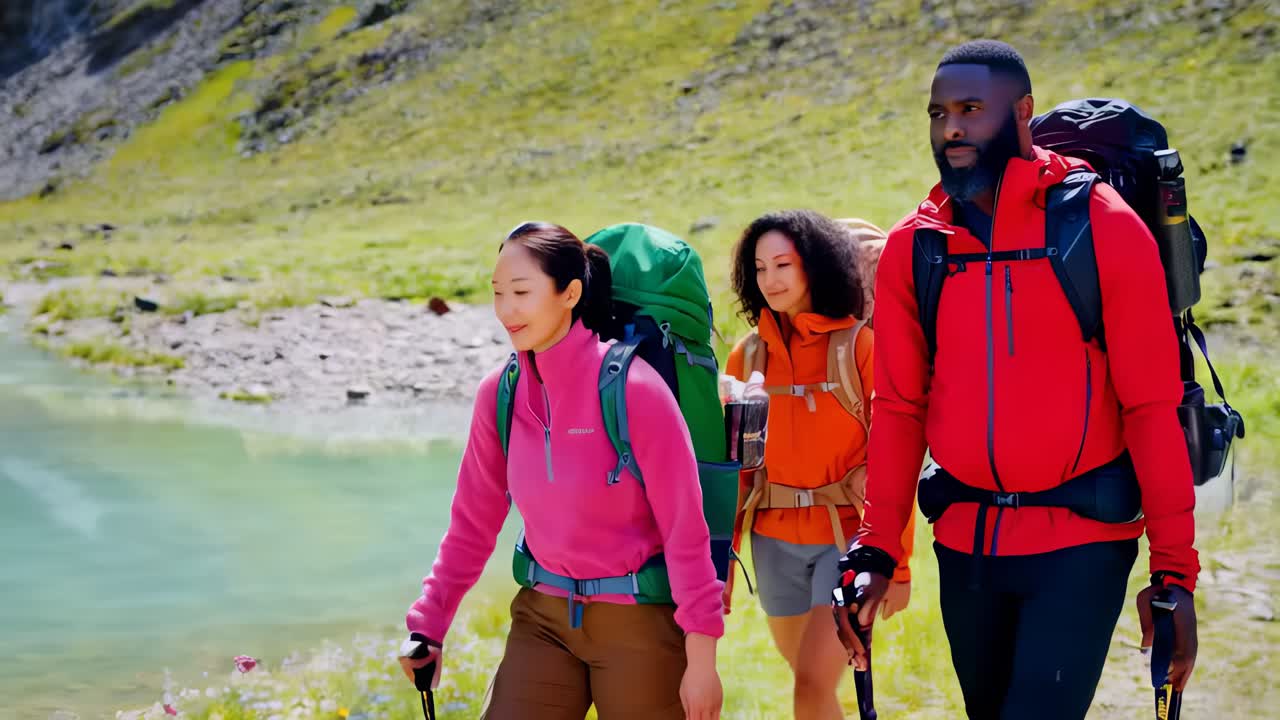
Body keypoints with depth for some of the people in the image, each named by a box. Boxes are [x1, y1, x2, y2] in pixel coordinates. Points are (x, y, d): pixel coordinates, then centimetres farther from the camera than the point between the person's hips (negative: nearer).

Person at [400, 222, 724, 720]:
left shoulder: (632, 386, -17)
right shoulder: (499, 394, -2)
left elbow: (685, 525, -14)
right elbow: (473, 523, 8)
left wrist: (702, 656, -15)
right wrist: (428, 623, 5)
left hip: (640, 622, -4)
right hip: (544, 619, 4)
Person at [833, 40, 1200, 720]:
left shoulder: (1103, 227, -8)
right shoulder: (912, 246, 3)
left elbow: (1153, 404, -9)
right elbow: (900, 408, 6)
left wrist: (1175, 569, -11)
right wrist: (874, 550, -2)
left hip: (1082, 543, -4)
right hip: (966, 541, 4)